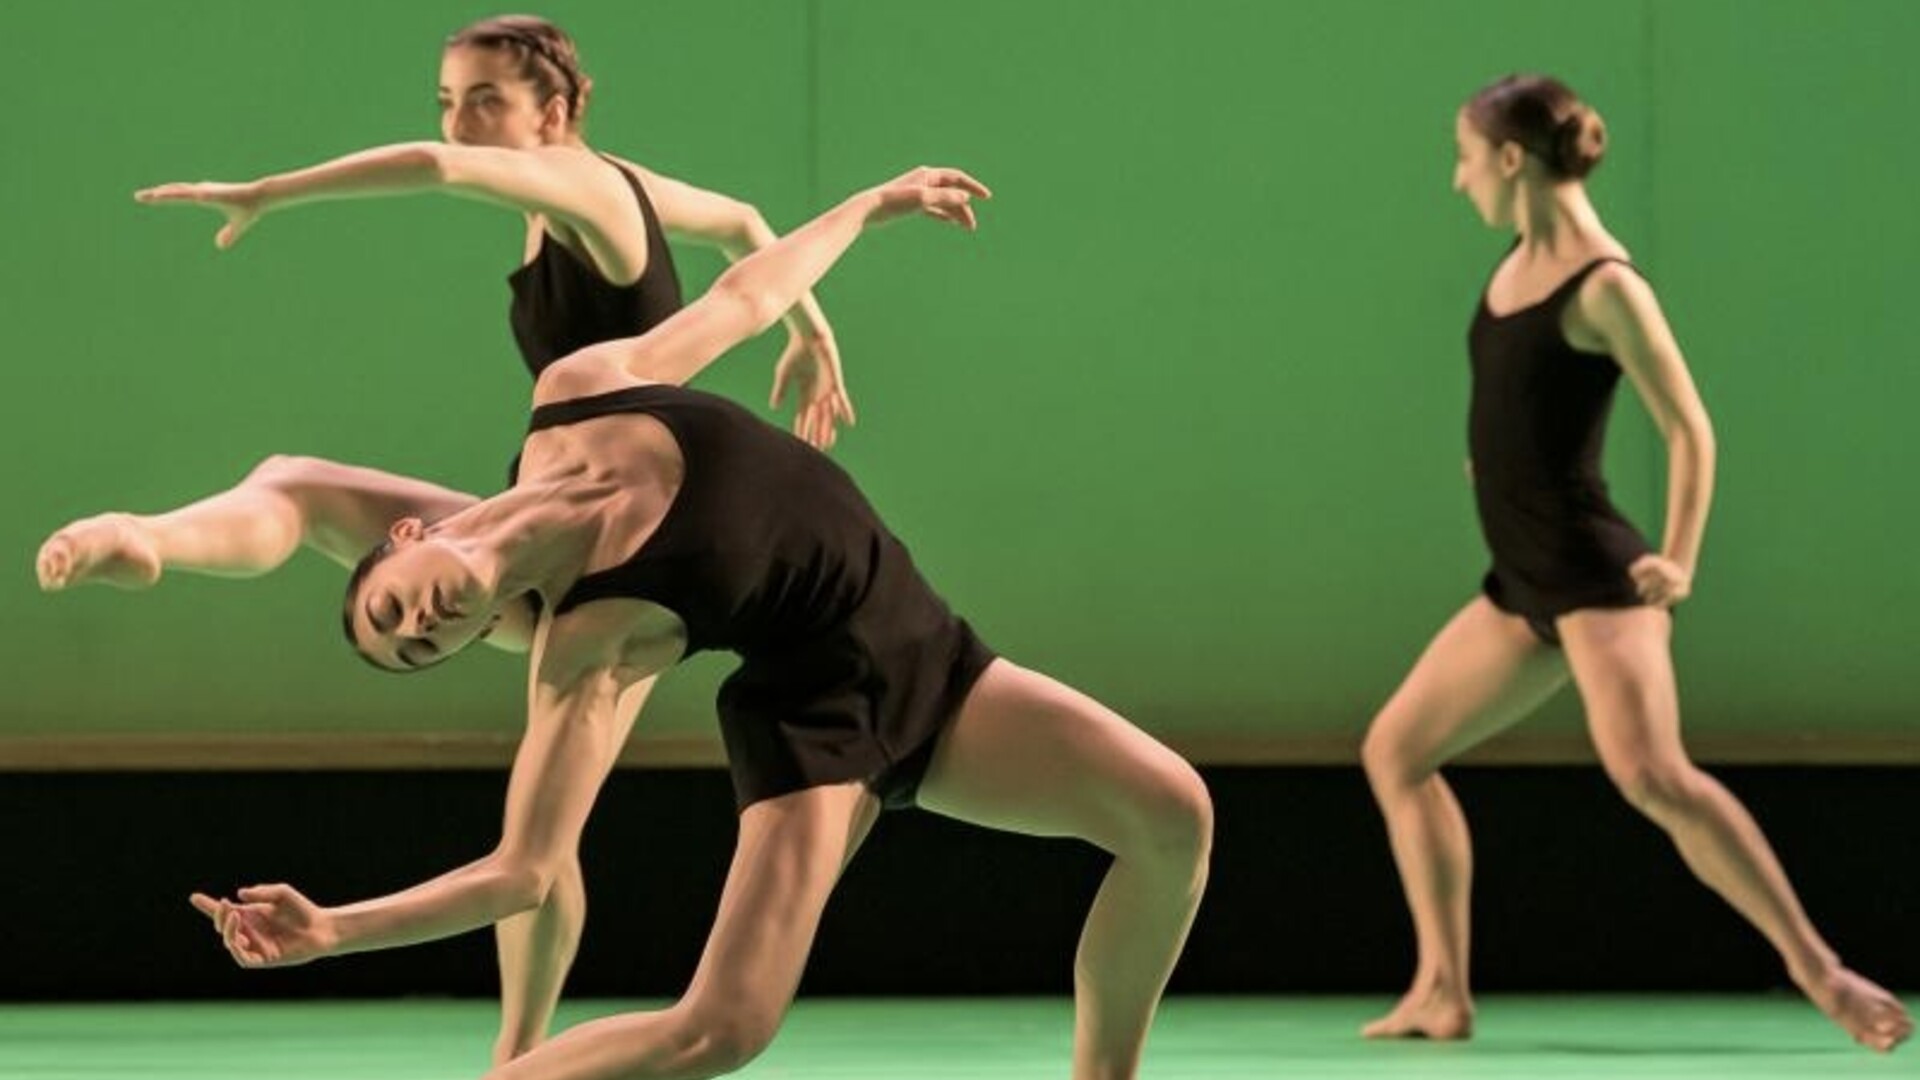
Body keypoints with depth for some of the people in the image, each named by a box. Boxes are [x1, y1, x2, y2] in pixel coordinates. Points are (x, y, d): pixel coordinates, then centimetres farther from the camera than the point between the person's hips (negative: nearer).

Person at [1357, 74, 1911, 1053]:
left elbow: (1689, 427, -16)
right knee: (1395, 750, 13)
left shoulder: (1605, 286, -16)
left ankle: (1819, 972, -24)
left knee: (1649, 774, -25)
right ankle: (1443, 992, 13)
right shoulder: (1522, 261, 9)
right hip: (1524, 584, 10)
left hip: (1592, 572, -10)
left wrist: (1678, 564, -22)